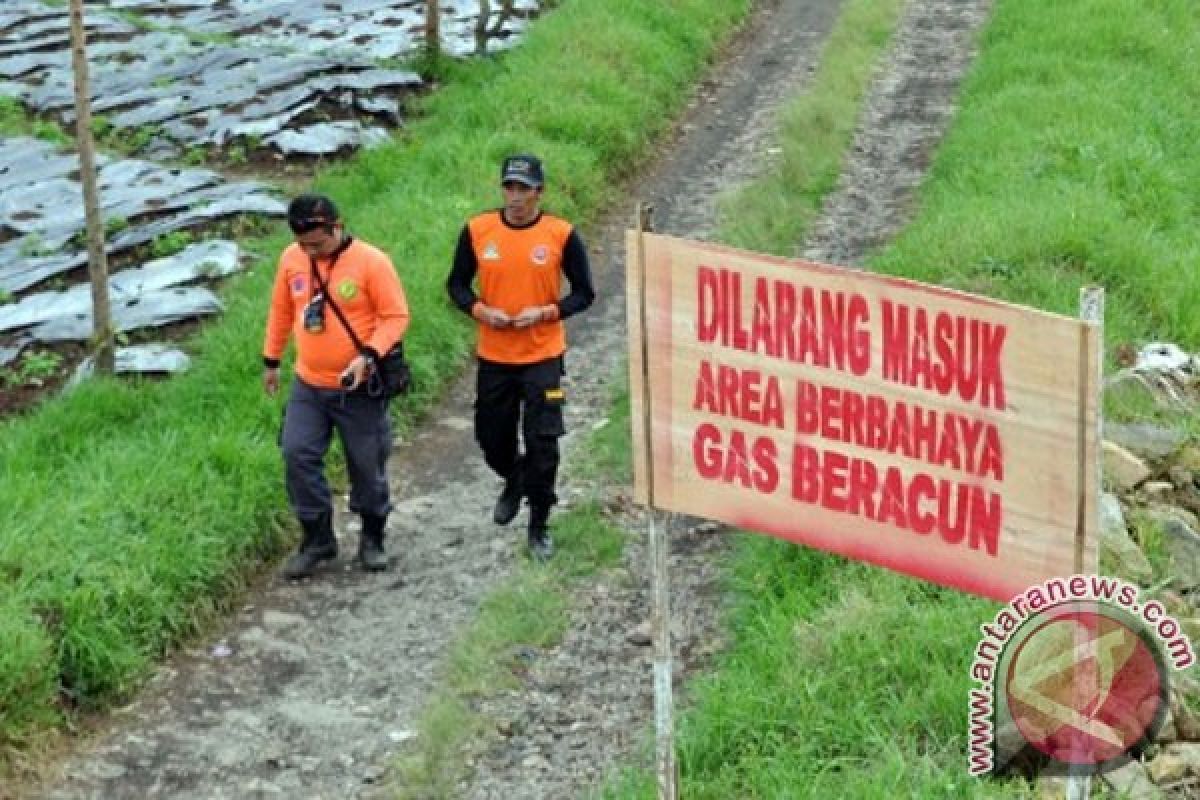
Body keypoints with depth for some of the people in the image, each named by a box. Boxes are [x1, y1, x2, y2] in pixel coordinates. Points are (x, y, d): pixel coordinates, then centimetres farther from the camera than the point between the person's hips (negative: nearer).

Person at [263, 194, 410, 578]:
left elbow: (396, 317, -14)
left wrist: (369, 355, -27)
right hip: (308, 385, 4)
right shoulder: (291, 258, -2)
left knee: (367, 465, 7)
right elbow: (281, 311, 12)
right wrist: (271, 361, 17)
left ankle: (372, 539, 27)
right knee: (298, 456, -4)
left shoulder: (372, 261, -16)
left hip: (359, 387, -4)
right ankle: (317, 539, 11)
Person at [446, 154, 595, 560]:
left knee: (542, 443, -2)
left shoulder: (562, 234, -9)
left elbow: (584, 292, -2)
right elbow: (457, 283, 6)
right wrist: (480, 310, -13)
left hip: (543, 357, -2)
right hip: (493, 356, 3)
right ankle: (513, 482, 48)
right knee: (492, 438, 15)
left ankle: (539, 525, 15)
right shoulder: (477, 230, -4)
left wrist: (546, 312, -18)